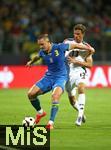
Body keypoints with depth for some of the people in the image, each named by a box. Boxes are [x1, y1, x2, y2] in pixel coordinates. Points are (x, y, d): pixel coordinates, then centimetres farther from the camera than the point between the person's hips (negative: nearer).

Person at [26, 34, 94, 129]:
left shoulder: (60, 47, -16)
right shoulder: (42, 52, -1)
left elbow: (74, 45, -4)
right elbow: (37, 57, 24)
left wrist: (89, 49, 8)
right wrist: (31, 62, 44)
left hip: (61, 77, -5)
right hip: (48, 77, 5)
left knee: (55, 95, -33)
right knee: (31, 94, -8)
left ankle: (51, 123, -30)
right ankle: (40, 112, 19)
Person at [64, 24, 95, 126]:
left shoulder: (87, 48, -1)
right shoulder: (67, 42, 4)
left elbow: (90, 64, -6)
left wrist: (76, 61, -15)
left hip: (80, 71, -3)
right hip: (68, 73, 3)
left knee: (81, 88, -33)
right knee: (72, 100, 6)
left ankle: (80, 115, -34)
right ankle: (81, 113, 35)